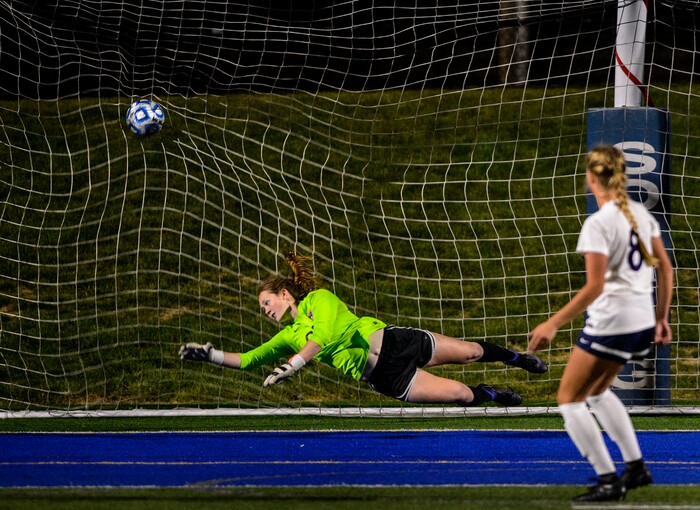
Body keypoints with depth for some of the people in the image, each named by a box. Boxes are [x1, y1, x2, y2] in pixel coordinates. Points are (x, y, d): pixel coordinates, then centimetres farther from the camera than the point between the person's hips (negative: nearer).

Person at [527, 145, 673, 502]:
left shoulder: (598, 224, -18)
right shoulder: (642, 214, 5)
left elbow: (594, 287, -21)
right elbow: (665, 268, 10)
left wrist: (552, 325, -17)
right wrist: (662, 318, 19)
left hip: (610, 322, -8)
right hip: (643, 320, 8)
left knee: (569, 398, 5)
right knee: (597, 392, 28)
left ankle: (608, 482, -1)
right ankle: (635, 467, 26)